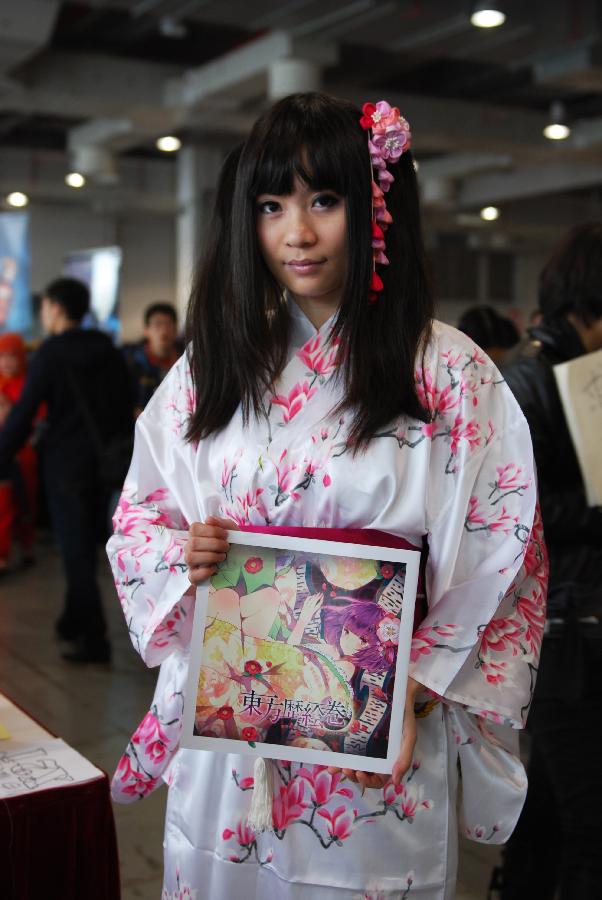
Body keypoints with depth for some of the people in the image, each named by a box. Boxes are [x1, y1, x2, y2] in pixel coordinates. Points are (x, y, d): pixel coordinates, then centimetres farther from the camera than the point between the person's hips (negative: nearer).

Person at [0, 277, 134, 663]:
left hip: (66, 462, -5)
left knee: (76, 552, -1)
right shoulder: (109, 350, 6)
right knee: (85, 547, 18)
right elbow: (126, 407, 9)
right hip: (105, 462, 6)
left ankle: (95, 640, -3)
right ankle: (74, 622, 30)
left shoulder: (51, 353, -10)